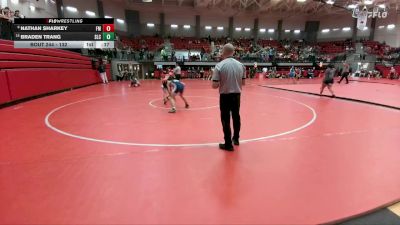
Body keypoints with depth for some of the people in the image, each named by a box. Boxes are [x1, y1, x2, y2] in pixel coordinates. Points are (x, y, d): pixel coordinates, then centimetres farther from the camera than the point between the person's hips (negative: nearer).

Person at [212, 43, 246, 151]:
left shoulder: (219, 65, -13)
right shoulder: (240, 65, 1)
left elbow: (215, 85, -16)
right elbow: (243, 82, 8)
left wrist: (221, 84, 4)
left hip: (225, 96, -4)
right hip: (237, 95, 5)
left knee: (226, 119, 6)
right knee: (236, 116, 20)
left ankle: (228, 144, 13)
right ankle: (236, 138, 37)